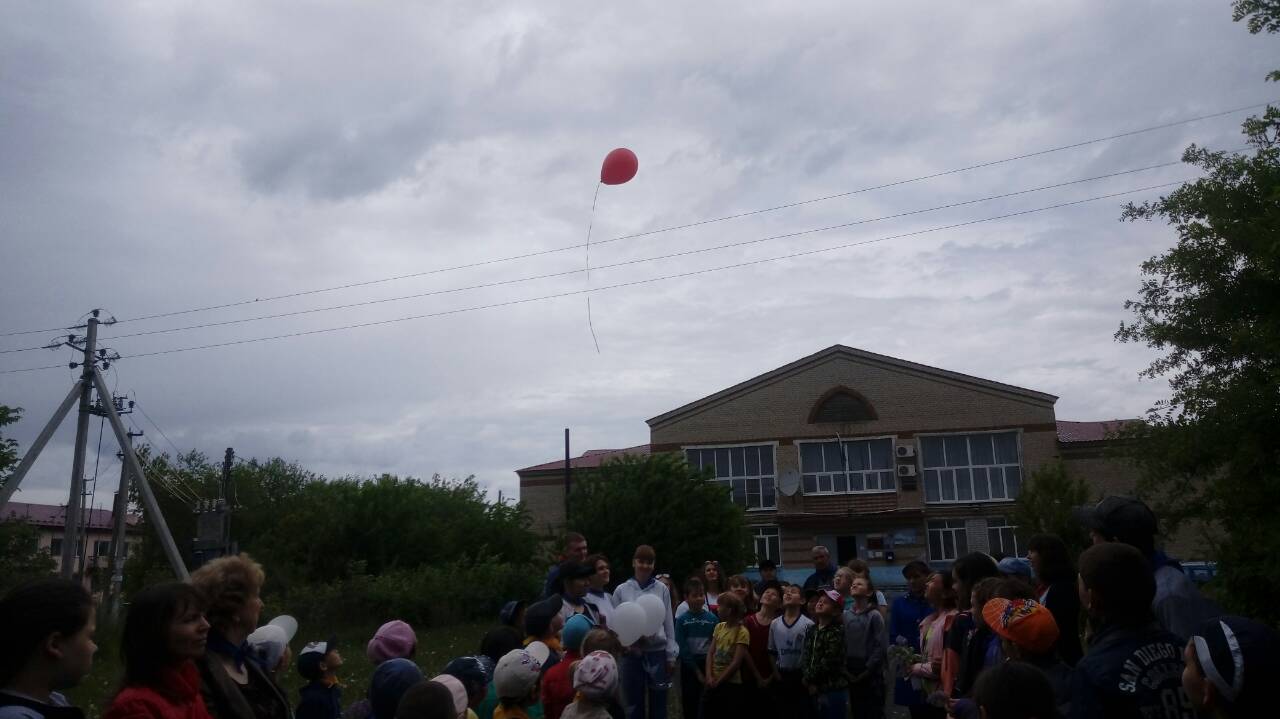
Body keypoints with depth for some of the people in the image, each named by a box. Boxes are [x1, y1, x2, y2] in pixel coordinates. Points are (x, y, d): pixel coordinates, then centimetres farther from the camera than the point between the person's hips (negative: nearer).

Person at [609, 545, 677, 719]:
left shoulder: (662, 589, 3)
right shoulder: (621, 590, 1)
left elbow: (669, 624, 5)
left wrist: (671, 655, 3)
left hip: (658, 652, 0)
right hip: (632, 654, 0)